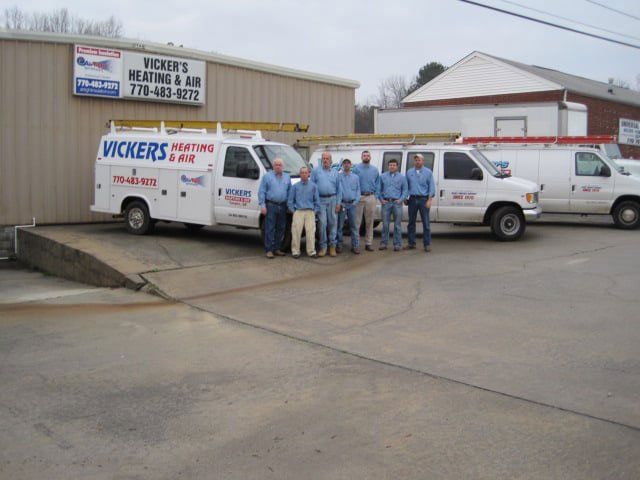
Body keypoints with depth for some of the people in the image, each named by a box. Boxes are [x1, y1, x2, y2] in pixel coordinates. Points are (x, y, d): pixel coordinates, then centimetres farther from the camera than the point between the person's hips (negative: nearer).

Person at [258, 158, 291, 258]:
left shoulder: (287, 177, 15)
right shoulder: (267, 176, 3)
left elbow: (290, 192, 17)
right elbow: (261, 192, -1)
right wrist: (262, 205, -9)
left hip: (282, 206, 4)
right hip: (271, 205, -4)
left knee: (281, 228, 8)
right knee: (270, 228, -6)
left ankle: (277, 249, 17)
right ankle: (269, 250, -3)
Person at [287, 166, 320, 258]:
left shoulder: (313, 186, 9)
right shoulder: (295, 186, 9)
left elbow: (317, 200, 11)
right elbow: (290, 200, 11)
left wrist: (315, 211, 2)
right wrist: (293, 211, 3)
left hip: (310, 212, 0)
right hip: (298, 212, 0)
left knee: (311, 232, -5)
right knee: (296, 232, -5)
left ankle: (311, 251, 2)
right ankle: (295, 251, 2)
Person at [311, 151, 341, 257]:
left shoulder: (335, 172, 13)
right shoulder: (316, 171, 8)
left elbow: (338, 189, 12)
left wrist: (338, 203, 4)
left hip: (332, 199, 2)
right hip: (320, 200, -2)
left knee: (333, 222, 2)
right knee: (322, 223, -6)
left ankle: (332, 245, 10)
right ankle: (323, 246, 0)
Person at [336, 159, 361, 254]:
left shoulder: (355, 177, 12)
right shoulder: (339, 176, 3)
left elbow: (358, 190, 10)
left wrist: (356, 201, -4)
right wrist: (339, 202, -12)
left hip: (352, 204, 2)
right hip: (342, 203, -2)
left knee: (353, 225, 2)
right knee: (340, 225, 1)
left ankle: (355, 245, 4)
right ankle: (339, 245, 8)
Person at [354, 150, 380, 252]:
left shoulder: (375, 170, 12)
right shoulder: (356, 169, 2)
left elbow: (377, 184, 13)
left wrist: (376, 196, 2)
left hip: (371, 198, 4)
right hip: (359, 197, -3)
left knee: (369, 222, 7)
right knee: (357, 221, -6)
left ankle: (368, 243, 13)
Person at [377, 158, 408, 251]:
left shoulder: (402, 177, 8)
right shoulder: (383, 176, 10)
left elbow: (405, 190, 7)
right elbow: (379, 189, 11)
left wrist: (401, 200, -5)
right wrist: (381, 199, -1)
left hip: (397, 203, 0)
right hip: (386, 203, 1)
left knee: (397, 225, 1)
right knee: (385, 224, 2)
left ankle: (397, 244, 6)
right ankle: (384, 243, 9)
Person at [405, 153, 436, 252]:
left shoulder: (428, 172, 3)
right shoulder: (409, 172, 11)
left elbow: (432, 187, 0)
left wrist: (429, 200, -9)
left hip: (423, 199, -3)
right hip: (412, 199, 3)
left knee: (426, 223, -4)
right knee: (411, 222, 7)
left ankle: (427, 244, -1)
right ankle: (411, 243, 14)